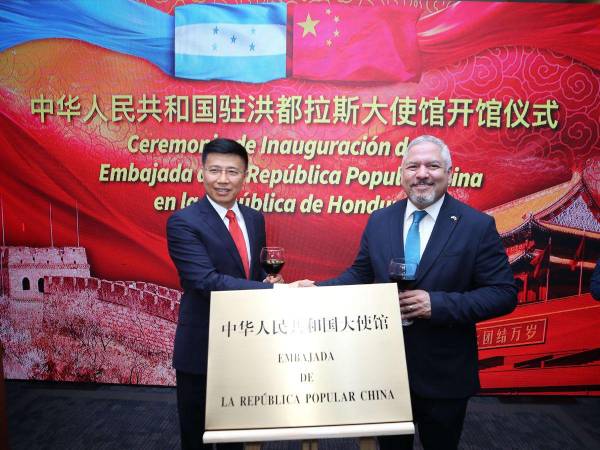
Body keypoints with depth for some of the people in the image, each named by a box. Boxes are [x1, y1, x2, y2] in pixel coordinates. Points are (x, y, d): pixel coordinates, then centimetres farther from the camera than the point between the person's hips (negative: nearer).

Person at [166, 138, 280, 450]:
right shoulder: (182, 222, -16)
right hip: (202, 348, -5)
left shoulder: (254, 219, 4)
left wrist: (271, 280, -9)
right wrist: (276, 290, -31)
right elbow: (207, 281, -27)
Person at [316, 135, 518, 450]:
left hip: (443, 374, -2)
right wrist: (317, 289, -10)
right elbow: (360, 274, 6)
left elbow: (504, 294, -13)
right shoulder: (379, 220, -1)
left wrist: (437, 303, -24)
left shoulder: (477, 226, -12)